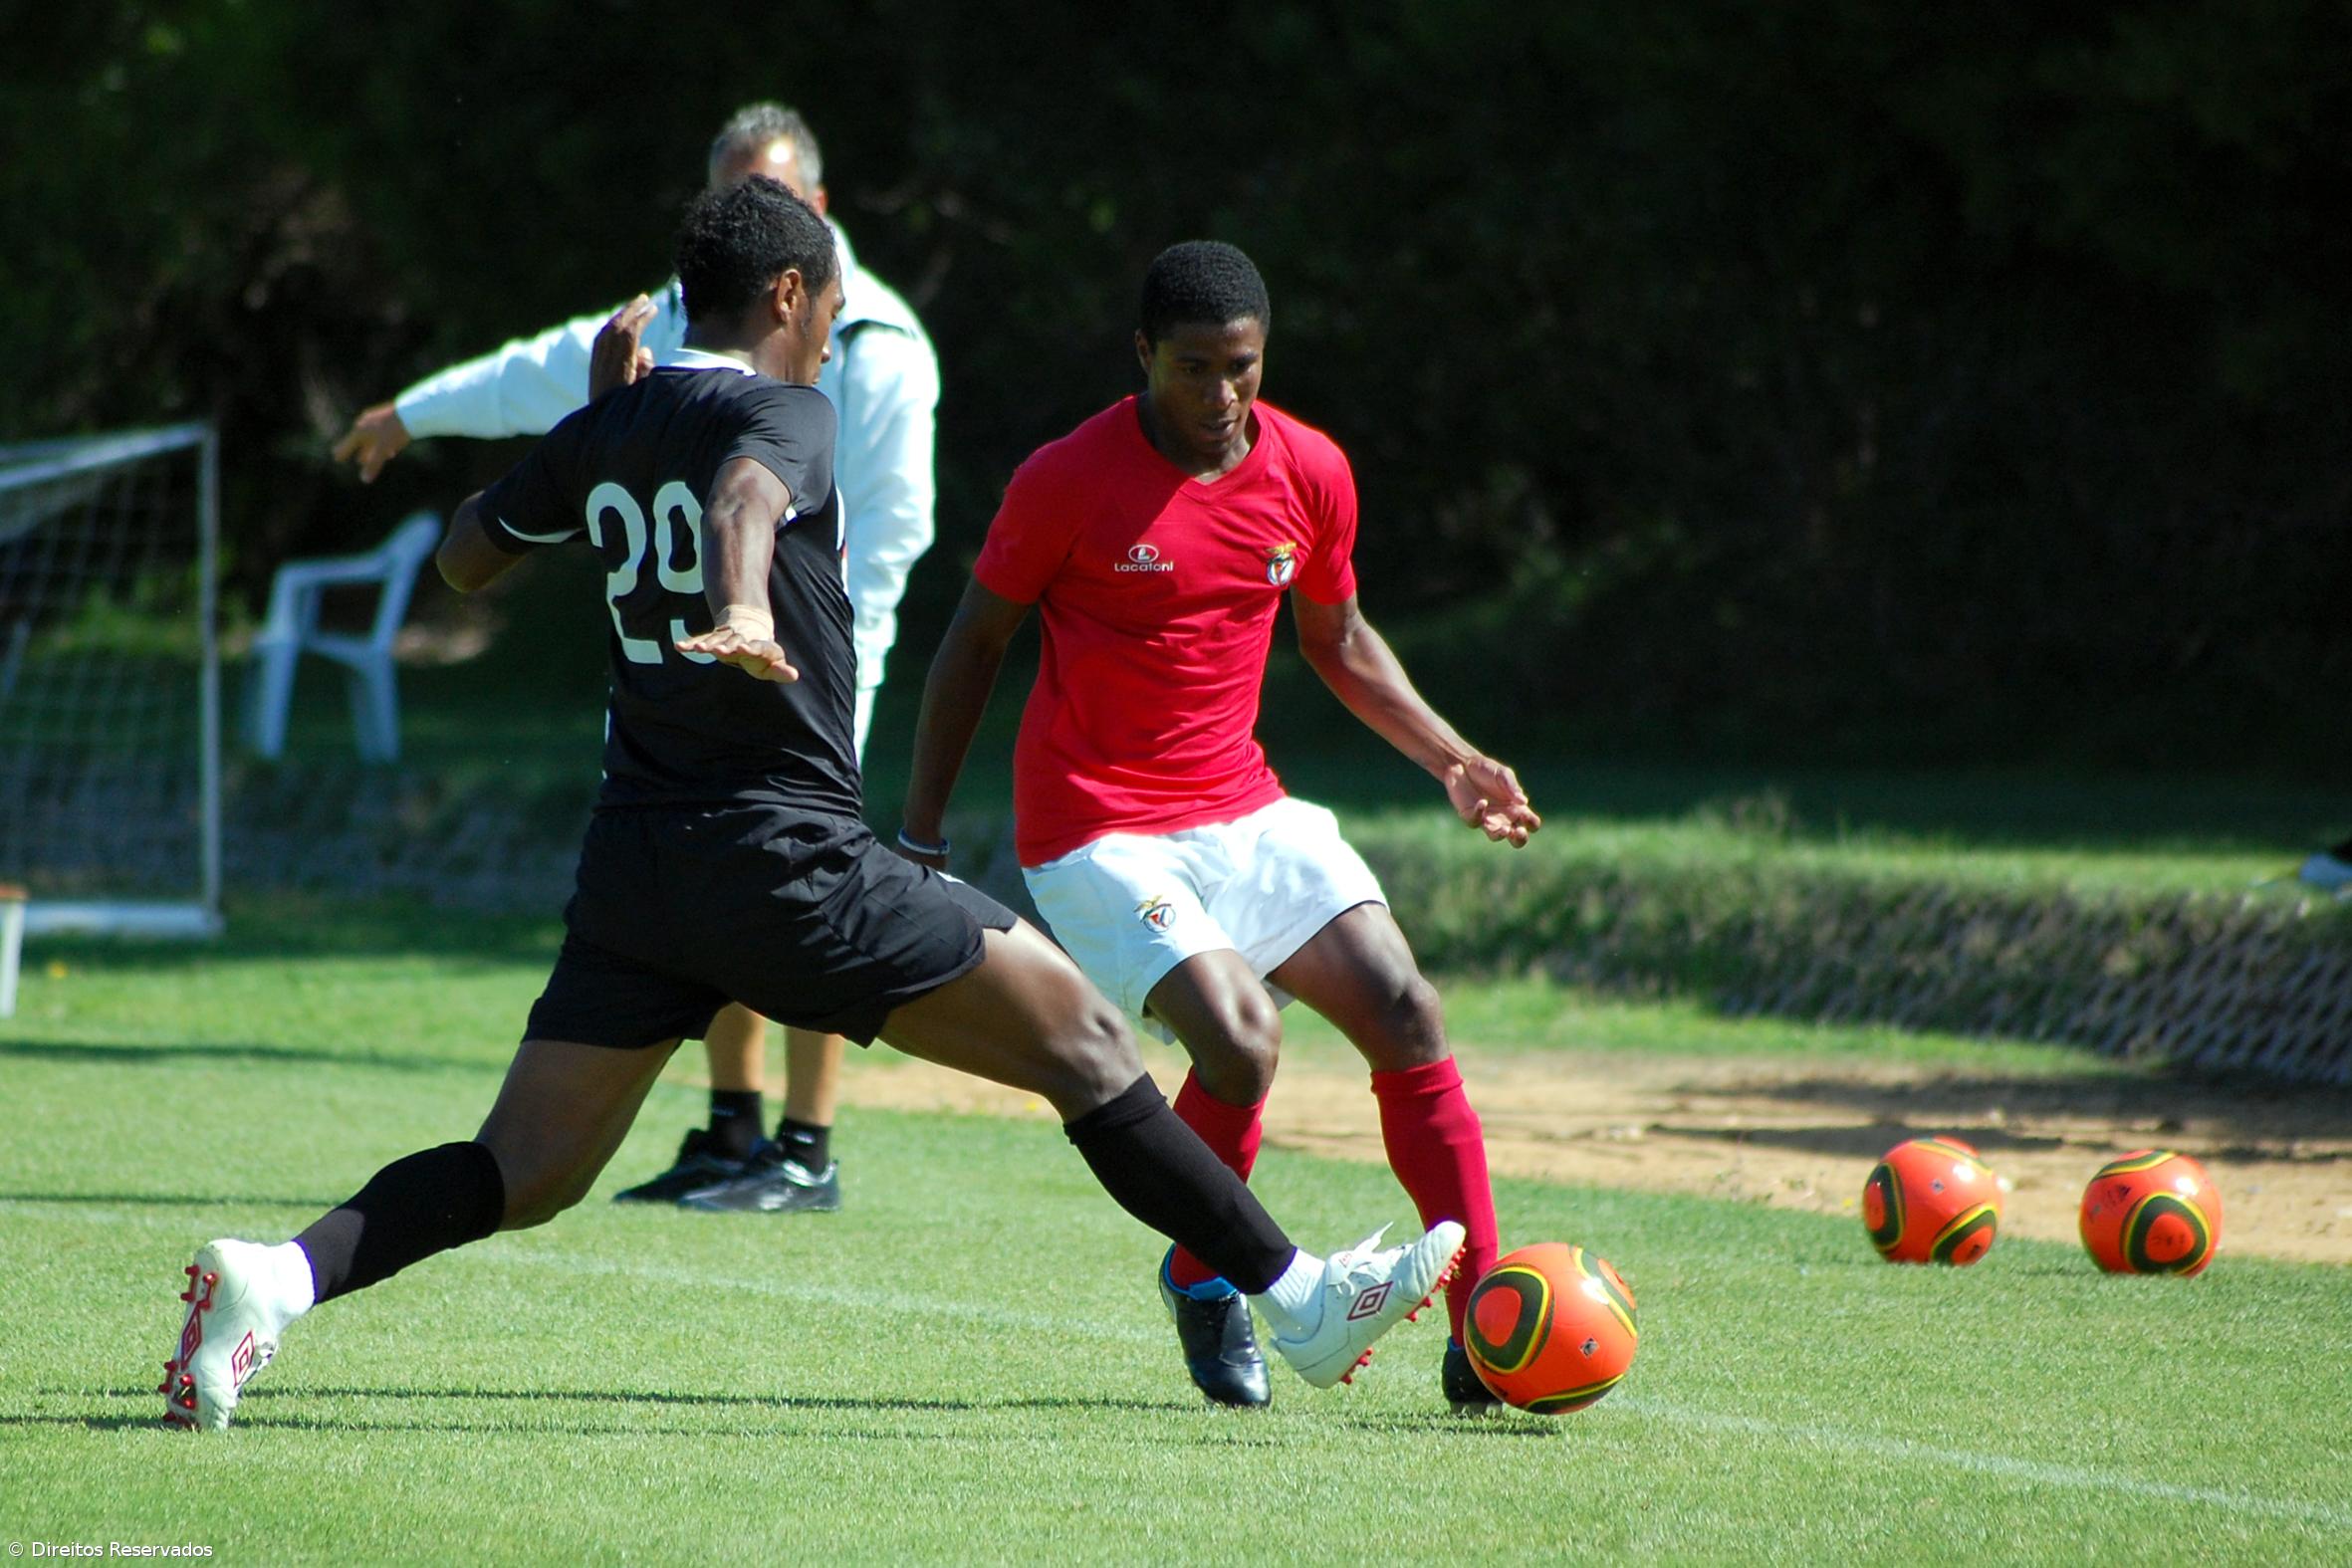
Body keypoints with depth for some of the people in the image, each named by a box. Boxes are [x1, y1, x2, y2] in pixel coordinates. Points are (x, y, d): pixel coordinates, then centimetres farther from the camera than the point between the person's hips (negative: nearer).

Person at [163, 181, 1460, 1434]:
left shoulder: (600, 435, 13)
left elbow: (464, 558, 27)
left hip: (635, 863, 7)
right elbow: (748, 492, -31)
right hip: (787, 855, -7)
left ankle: (275, 1279, -18)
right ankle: (1298, 1303, 4)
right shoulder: (783, 413, -7)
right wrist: (745, 613, -51)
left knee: (524, 1174, 5)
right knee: (1077, 1031, 2)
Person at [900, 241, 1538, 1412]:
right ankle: (1201, 1280, 4)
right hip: (1094, 830, -5)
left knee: (1403, 1010, -9)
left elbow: (1338, 638, 18)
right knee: (1240, 1031, -24)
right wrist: (919, 841, -2)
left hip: (1244, 809, 5)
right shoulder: (1068, 482, -12)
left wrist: (1447, 757, 6)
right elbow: (973, 645, -2)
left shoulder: (1310, 473, 1)